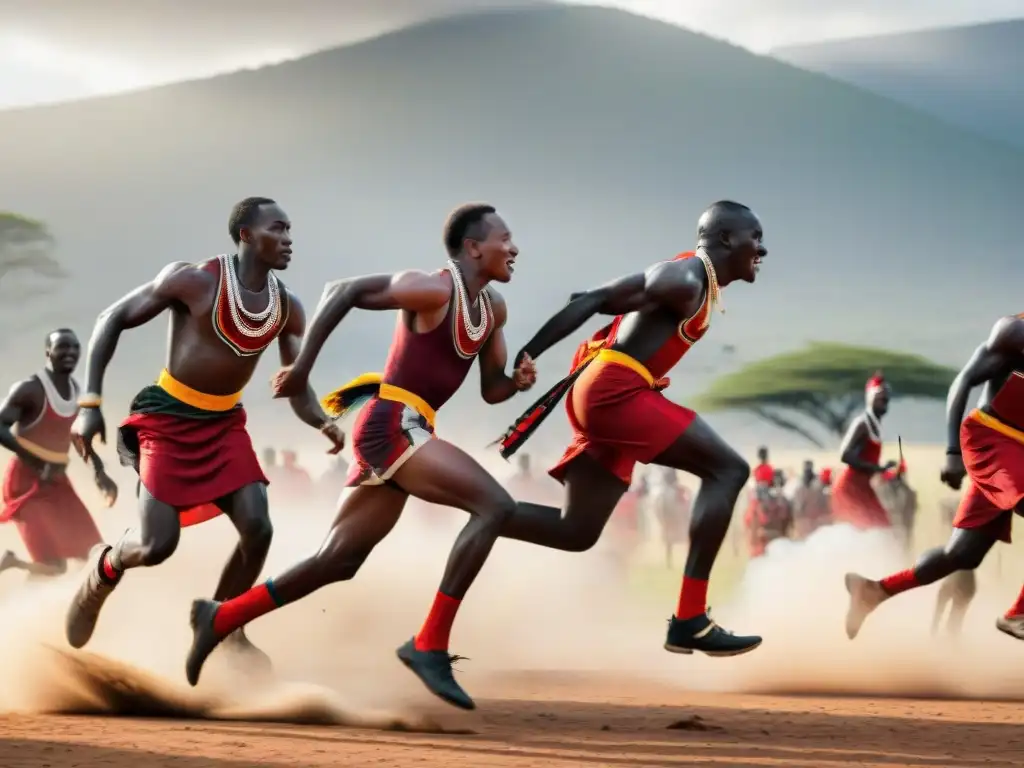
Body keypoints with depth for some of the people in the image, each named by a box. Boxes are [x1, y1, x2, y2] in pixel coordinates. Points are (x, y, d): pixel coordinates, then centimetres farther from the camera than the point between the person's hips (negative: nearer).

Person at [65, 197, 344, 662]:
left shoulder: (287, 309, -2)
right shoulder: (195, 280, -18)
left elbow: (297, 388, 4)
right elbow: (113, 319, -11)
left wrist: (322, 422, -20)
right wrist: (91, 403, -19)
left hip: (224, 423, 5)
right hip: (167, 419, -5)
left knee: (258, 530, -11)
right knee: (157, 545, -13)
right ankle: (103, 570, 23)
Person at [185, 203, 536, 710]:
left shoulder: (493, 308, 15)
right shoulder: (433, 290, -11)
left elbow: (491, 390, 21)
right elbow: (343, 292, -12)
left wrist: (518, 381, -1)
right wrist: (303, 365, -16)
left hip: (399, 432, 9)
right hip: (390, 425, -9)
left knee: (337, 562, 13)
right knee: (494, 506, -20)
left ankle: (221, 618, 22)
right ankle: (430, 645, -20)